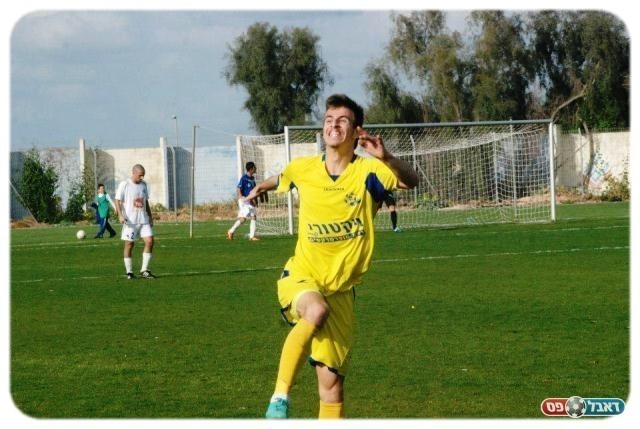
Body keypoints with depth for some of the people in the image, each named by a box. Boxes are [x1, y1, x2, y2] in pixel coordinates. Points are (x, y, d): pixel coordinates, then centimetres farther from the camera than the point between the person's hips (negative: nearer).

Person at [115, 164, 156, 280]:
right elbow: (118, 201, -7)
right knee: (129, 244, 0)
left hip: (143, 219, 5)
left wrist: (150, 216, 19)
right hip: (130, 221, -5)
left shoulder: (144, 185, 11)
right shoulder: (124, 185, -6)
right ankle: (129, 272, 9)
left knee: (149, 241, -6)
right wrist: (120, 215, -20)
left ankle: (144, 270, 0)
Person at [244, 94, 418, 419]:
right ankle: (280, 397, -31)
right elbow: (281, 179, 24)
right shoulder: (302, 169, -1)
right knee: (317, 310, -37)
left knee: (332, 384, 2)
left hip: (341, 291, 1)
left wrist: (385, 157, -45)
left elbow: (410, 181, -26)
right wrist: (260, 188, 44)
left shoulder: (368, 171, -8)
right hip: (300, 280, 0)